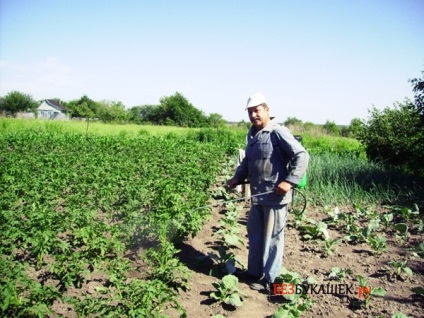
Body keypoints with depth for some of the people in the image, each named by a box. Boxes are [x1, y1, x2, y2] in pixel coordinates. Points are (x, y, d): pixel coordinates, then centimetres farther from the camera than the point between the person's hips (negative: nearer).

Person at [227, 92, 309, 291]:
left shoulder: (278, 133, -14)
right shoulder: (252, 134, 13)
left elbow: (302, 156, -18)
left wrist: (289, 181, -24)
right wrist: (238, 177, 9)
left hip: (275, 196, -9)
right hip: (257, 195, 9)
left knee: (272, 238, 4)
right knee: (254, 234, 19)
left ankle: (269, 279, 19)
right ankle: (254, 270, 35)